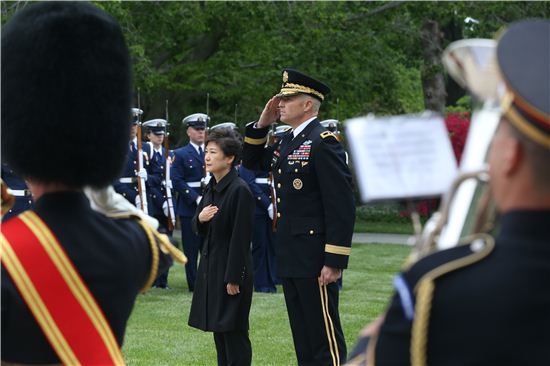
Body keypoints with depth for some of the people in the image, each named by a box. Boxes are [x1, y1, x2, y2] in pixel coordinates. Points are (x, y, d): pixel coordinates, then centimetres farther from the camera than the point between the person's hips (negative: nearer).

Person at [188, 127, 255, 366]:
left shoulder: (240, 191, -15)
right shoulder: (212, 188, 10)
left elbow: (241, 238, -17)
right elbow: (199, 231, 15)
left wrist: (234, 278, -18)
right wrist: (200, 218, -9)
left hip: (231, 269, -9)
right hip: (211, 266, 9)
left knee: (234, 332, -3)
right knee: (218, 329, 14)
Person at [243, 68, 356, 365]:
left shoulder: (323, 142, -14)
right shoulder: (286, 142, 13)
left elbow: (342, 206, -18)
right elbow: (251, 162, 29)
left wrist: (334, 262, -21)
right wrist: (261, 124, 12)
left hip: (315, 261, -9)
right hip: (290, 258, 9)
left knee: (325, 340, -4)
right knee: (303, 340, 14)